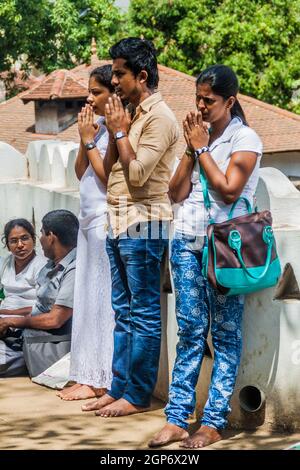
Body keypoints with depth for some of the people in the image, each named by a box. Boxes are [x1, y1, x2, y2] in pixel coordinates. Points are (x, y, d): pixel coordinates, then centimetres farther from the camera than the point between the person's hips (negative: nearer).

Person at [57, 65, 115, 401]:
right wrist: (85, 139, 1)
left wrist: (89, 142, -11)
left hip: (106, 221, -9)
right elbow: (80, 173, 14)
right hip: (89, 221, 9)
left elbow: (109, 177, -17)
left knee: (102, 298, -4)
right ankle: (88, 374, 17)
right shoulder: (99, 127, 13)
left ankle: (98, 379, 2)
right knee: (87, 298, 11)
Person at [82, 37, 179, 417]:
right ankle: (119, 387, 19)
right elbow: (109, 170, 15)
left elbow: (137, 173, -19)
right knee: (123, 312, 13)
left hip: (142, 226, -9)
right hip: (119, 224, 9)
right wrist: (115, 132, 2)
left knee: (143, 314, -3)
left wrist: (120, 132, -8)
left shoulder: (158, 118, -11)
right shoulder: (130, 114, 16)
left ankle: (138, 396, 2)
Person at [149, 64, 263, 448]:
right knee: (190, 330, 3)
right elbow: (177, 193, 8)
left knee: (225, 334, -1)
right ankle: (177, 419, 3)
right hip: (187, 241, 5)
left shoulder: (245, 139, -3)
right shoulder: (196, 135, 14)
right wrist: (190, 149, -2)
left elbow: (228, 191, -14)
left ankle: (213, 423, 0)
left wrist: (202, 147, -7)